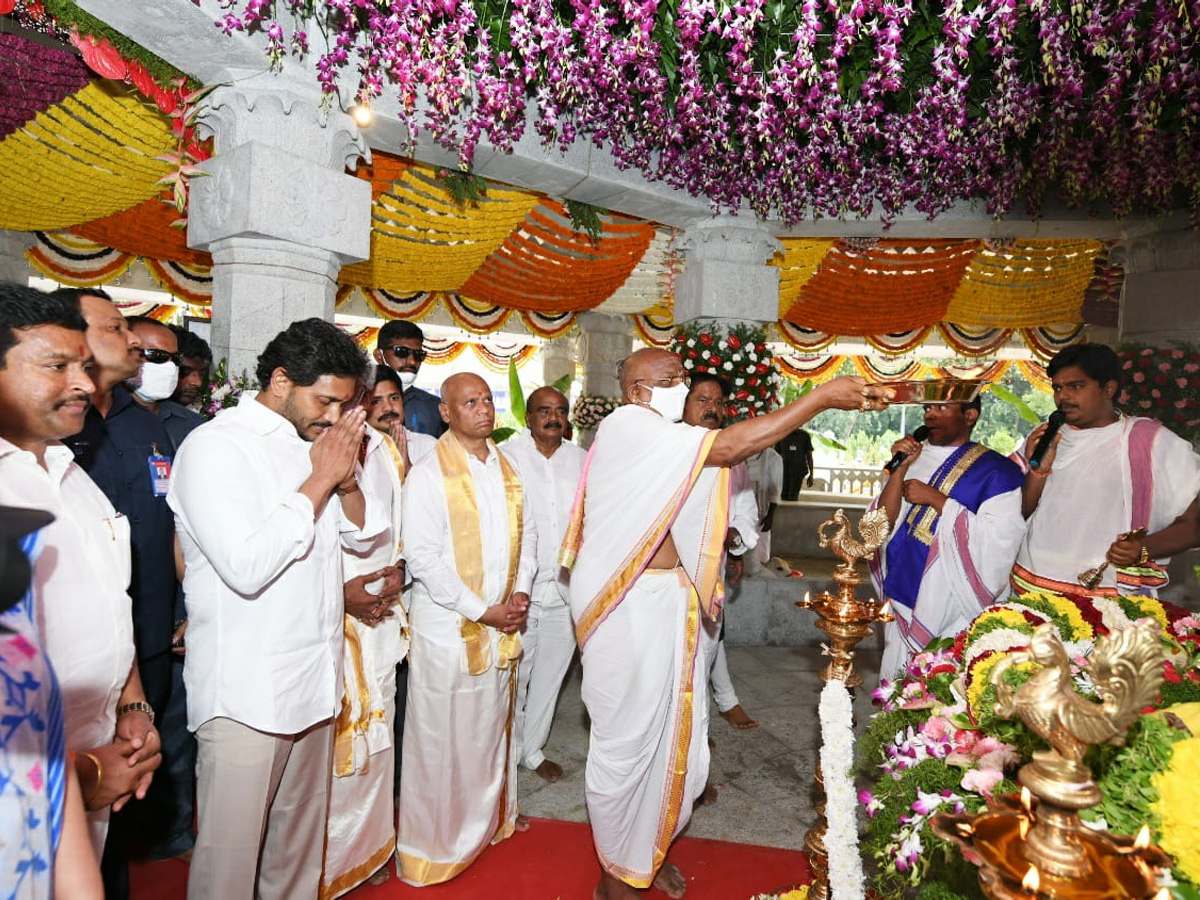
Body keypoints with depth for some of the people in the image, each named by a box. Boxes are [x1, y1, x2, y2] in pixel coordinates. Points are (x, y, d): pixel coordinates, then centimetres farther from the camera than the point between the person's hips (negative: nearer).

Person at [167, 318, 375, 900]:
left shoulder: (312, 442, 10)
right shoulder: (215, 446, -12)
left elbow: (362, 536, 13)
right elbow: (245, 566, -24)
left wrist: (347, 479, -6)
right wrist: (318, 481, -17)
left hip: (313, 678, 7)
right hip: (246, 692, -7)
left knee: (301, 835, 18)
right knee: (230, 851, 5)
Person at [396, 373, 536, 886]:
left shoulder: (507, 469, 9)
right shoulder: (429, 474, -10)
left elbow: (526, 534, 13)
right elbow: (422, 557, -15)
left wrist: (520, 593, -2)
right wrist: (481, 611, -15)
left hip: (502, 624, 6)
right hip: (448, 626, -5)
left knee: (493, 726, 18)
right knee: (442, 736, 6)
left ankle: (488, 820, 38)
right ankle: (436, 843, 24)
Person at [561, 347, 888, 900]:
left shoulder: (660, 439, 16)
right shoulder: (628, 429, -17)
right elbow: (732, 446, -28)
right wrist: (823, 396, -27)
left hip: (668, 600, 9)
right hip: (627, 607, -9)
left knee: (675, 733, 15)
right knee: (627, 739, 4)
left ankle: (647, 852, 37)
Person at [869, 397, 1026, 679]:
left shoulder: (996, 471, -4)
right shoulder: (916, 457, 10)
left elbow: (999, 540, -17)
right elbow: (884, 522, 3)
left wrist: (935, 499, -17)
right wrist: (900, 468, -8)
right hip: (906, 602, 5)